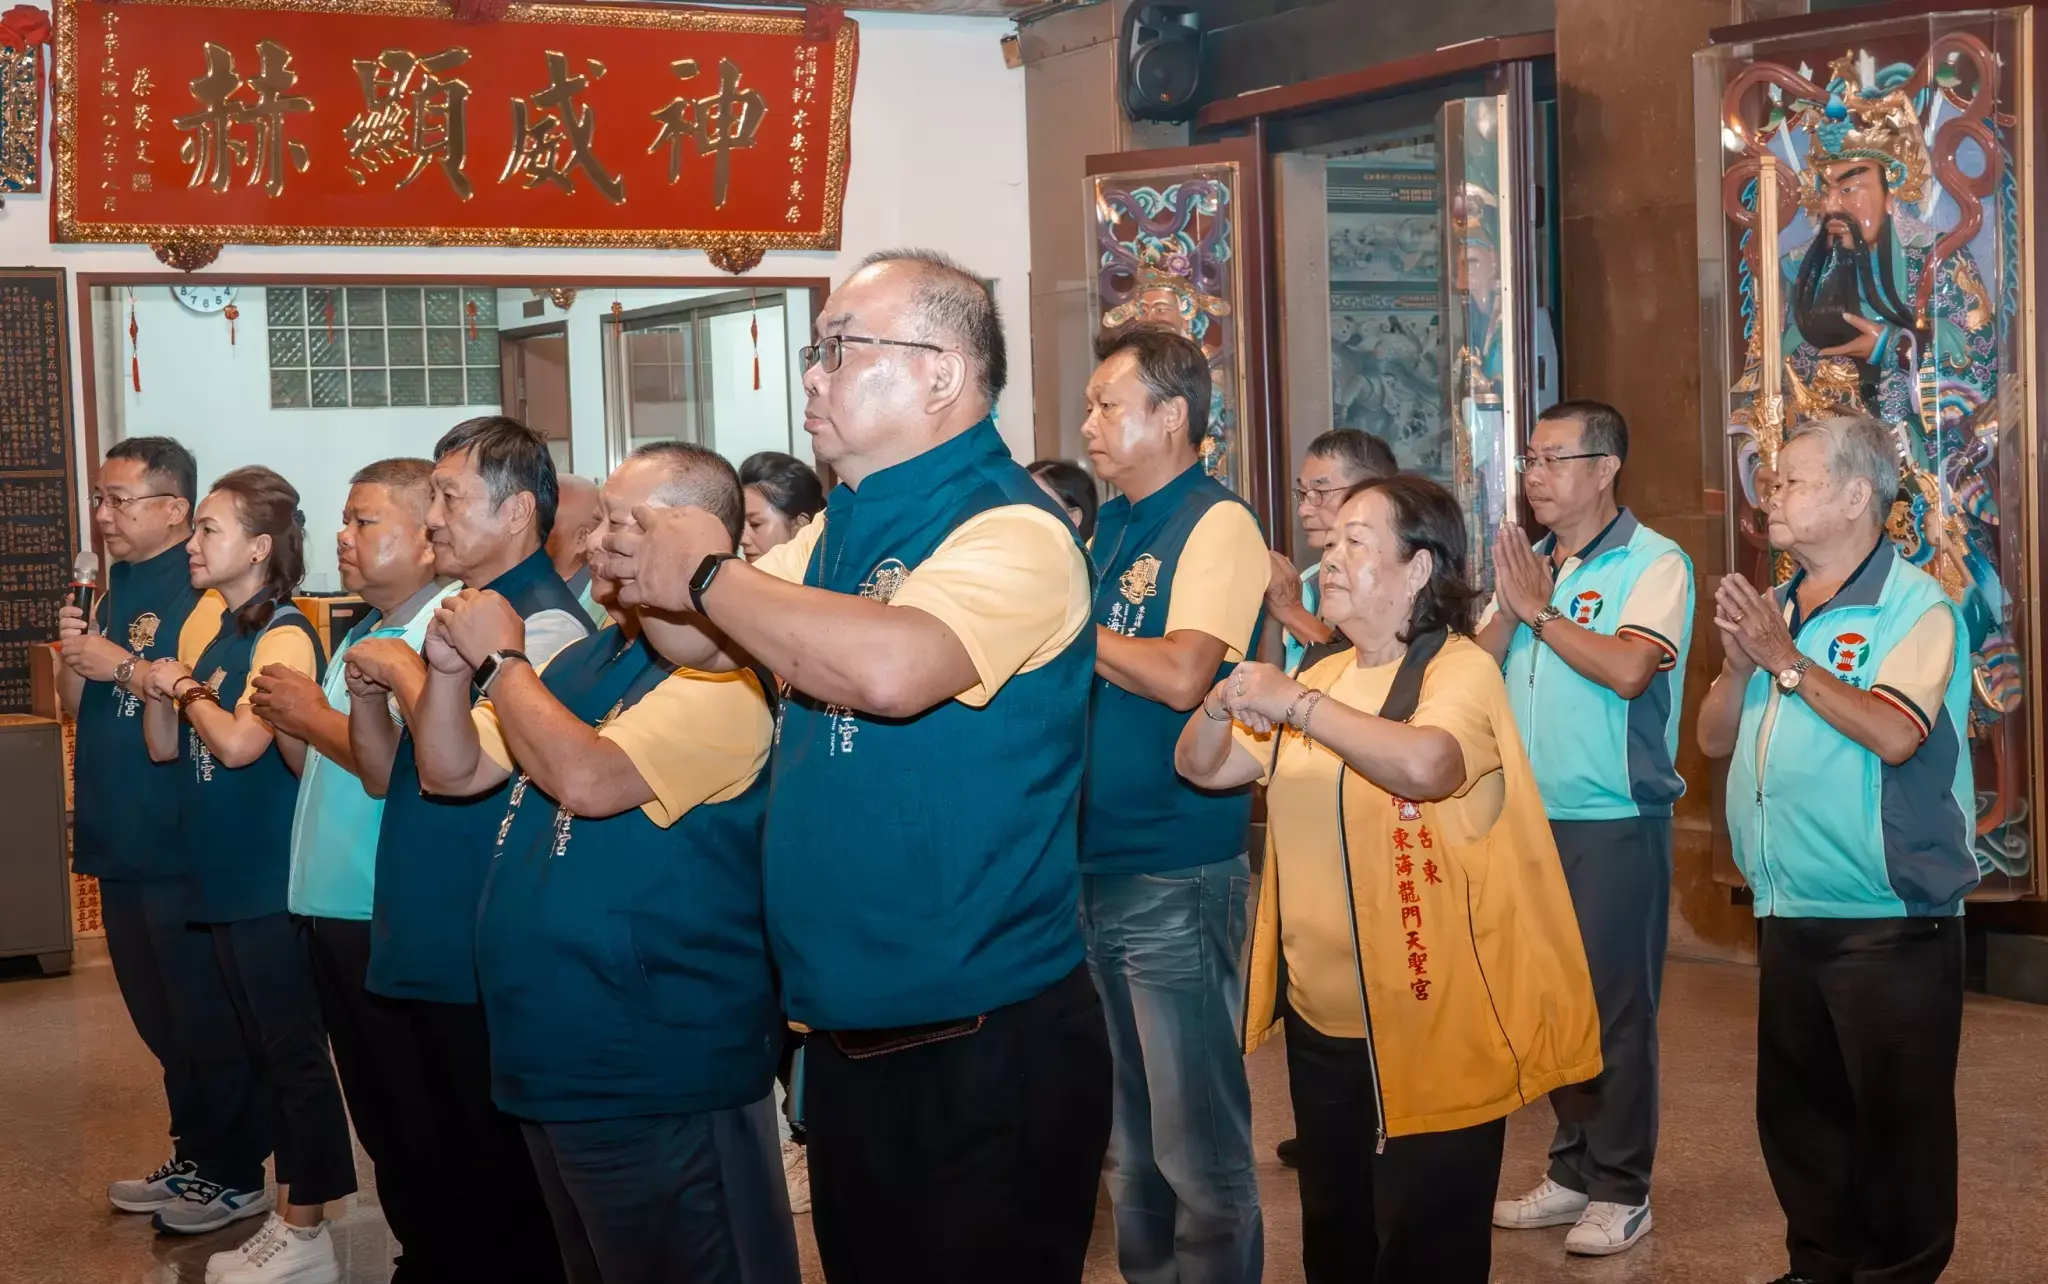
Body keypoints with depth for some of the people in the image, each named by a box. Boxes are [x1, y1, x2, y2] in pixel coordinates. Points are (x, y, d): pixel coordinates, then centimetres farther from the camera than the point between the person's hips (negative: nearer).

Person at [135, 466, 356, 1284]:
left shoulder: (284, 637, -14)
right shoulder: (212, 635, 12)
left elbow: (238, 743, -27)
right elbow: (165, 748, 14)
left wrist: (188, 688, -11)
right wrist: (159, 688, -4)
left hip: (273, 880, -9)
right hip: (227, 876, 9)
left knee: (295, 1052, -1)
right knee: (265, 1049, 15)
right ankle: (286, 1217, 24)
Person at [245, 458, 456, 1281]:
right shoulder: (362, 637, 15)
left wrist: (316, 718, -13)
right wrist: (288, 725, 1)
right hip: (332, 911, 9)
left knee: (426, 1124, 1)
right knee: (377, 1117, 16)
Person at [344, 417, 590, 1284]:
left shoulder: (544, 622, -15)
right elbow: (388, 776, 17)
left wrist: (407, 672, -12)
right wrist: (367, 693, 0)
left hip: (487, 966, -9)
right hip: (426, 955, 9)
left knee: (504, 1189, 1)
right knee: (454, 1175, 17)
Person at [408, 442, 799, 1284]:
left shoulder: (724, 676, -18)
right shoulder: (586, 661, 11)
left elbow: (586, 778, -30)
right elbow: (453, 772, 14)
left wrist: (500, 657, -16)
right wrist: (449, 670, -5)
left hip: (659, 1072, -9)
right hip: (559, 1054, 9)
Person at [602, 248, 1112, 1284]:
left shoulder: (1011, 531, -18)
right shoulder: (839, 530, 10)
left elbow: (890, 669, -35)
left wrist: (708, 574, -21)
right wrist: (649, 580, 0)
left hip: (986, 1054, -8)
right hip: (845, 1038, 8)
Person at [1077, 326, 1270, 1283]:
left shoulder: (1217, 525, -11)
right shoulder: (1109, 526, 14)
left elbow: (1181, 676, -23)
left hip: (1177, 878, -8)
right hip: (1094, 867, 8)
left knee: (1197, 1142, -1)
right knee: (1125, 1132, 18)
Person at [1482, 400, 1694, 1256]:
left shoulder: (1655, 565, -8)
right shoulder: (1528, 566, 12)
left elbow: (1628, 670, -23)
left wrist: (1541, 611, -14)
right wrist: (1508, 610, -9)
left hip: (1615, 821, -7)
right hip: (1530, 818, 7)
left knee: (1615, 1006, -1)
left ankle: (1620, 1191, 8)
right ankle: (1575, 1169, 23)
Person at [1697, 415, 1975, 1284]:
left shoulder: (1914, 608, -10)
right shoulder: (1775, 610, 12)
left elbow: (1896, 733, -25)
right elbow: (1715, 739, 12)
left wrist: (1787, 661, -19)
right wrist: (1738, 667, -7)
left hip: (1888, 925, -8)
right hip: (1786, 917, 8)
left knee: (1895, 1120, 1)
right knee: (1797, 1109, 17)